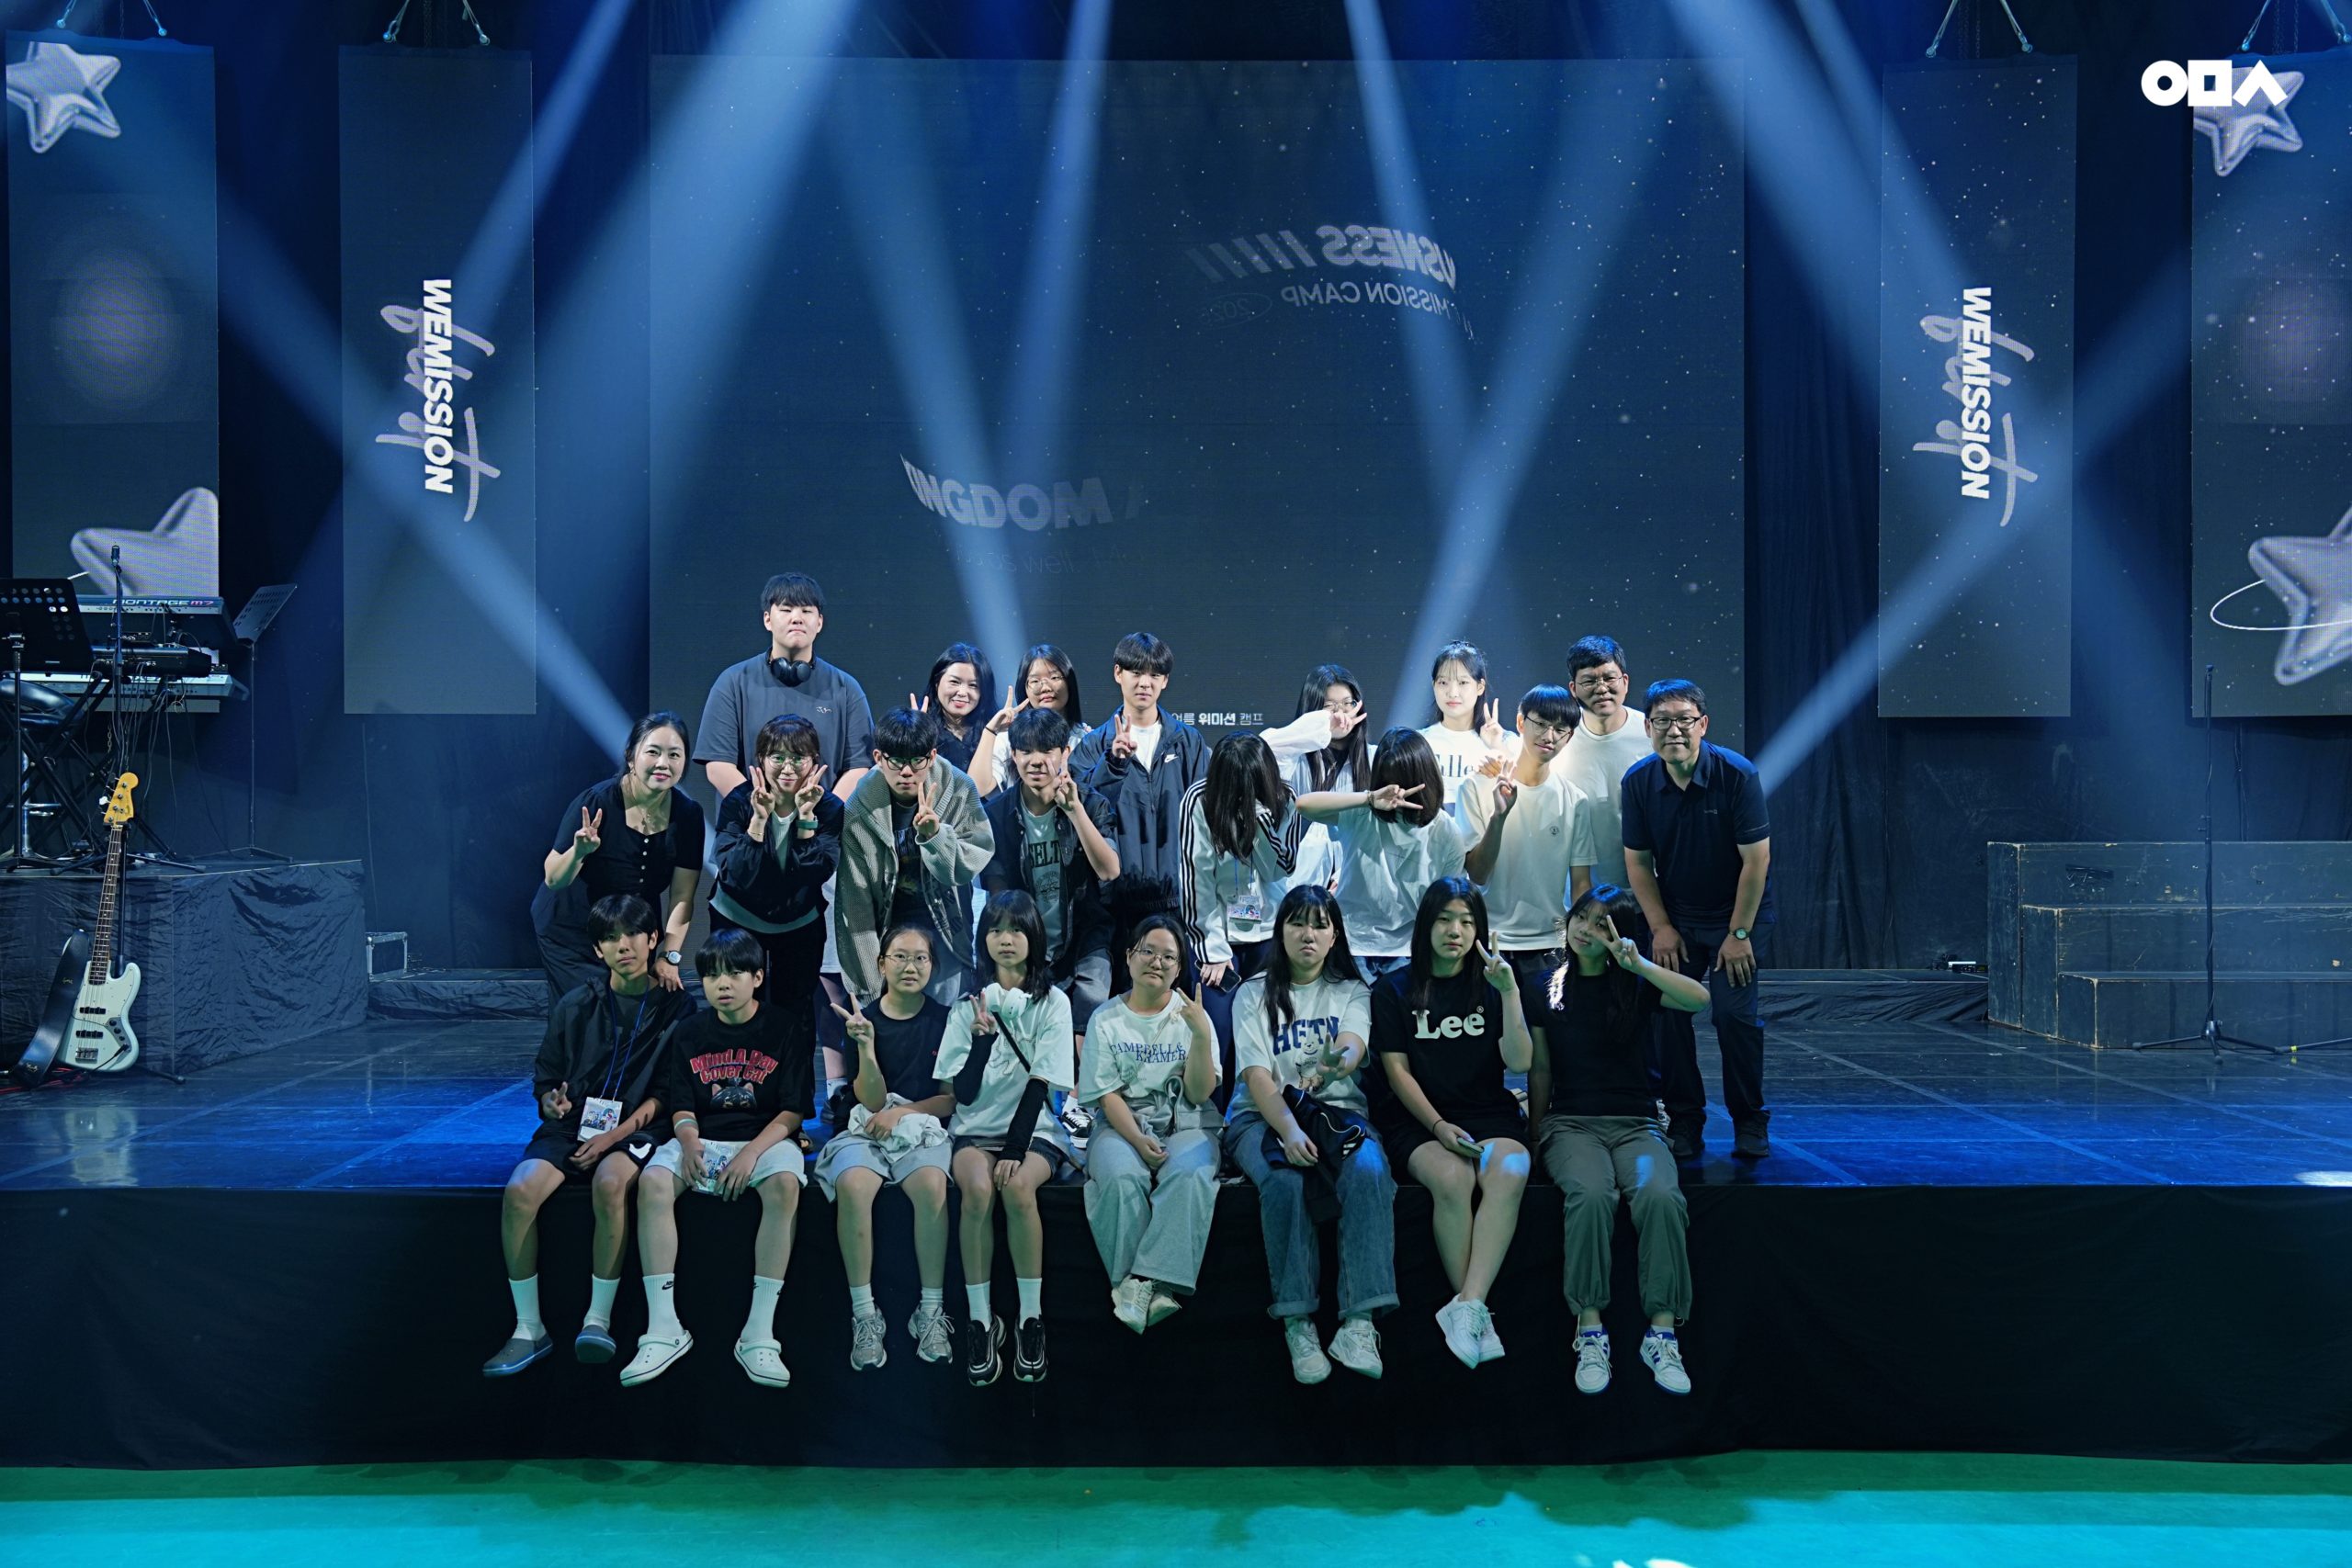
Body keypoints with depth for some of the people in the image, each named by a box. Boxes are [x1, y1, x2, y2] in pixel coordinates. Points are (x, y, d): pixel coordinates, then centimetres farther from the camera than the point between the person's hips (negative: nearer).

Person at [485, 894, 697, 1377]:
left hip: (634, 1131, -3)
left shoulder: (677, 1008, 3)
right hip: (571, 1126, 3)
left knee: (610, 1183, -37)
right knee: (520, 1191, -27)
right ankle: (529, 1328, -13)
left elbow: (667, 1093, -1)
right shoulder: (575, 1007, 10)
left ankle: (599, 1319, -22)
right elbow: (544, 1081, 15)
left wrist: (615, 1135, -13)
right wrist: (551, 1102, -9)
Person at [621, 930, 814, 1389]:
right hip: (704, 1140, 3)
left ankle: (758, 1334, -32)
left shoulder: (789, 1028, 0)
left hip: (767, 1139, -3)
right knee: (653, 1183, -29)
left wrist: (752, 1152, -20)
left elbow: (793, 1110, -4)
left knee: (784, 1185, -37)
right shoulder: (689, 1034, 10)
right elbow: (682, 1107, 8)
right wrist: (689, 1140, -16)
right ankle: (663, 1328, -24)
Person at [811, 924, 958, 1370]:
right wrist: (866, 1047, -19)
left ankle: (931, 1311, -24)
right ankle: (864, 1314, -24)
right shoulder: (863, 1019, 5)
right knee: (853, 1186, -34)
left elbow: (953, 1099, 6)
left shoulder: (945, 1020, 6)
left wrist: (902, 1111, -9)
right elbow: (873, 1100, -3)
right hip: (866, 1130, 0)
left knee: (932, 1184, -35)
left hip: (924, 1129, 0)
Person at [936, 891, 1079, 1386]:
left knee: (1018, 1186, -34)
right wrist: (983, 1037, -18)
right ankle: (980, 1321, -21)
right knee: (978, 1188, -32)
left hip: (1034, 1129, -1)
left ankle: (1031, 1319, -20)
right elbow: (964, 1092, -1)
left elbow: (1040, 1084, -6)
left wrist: (1015, 1151, -18)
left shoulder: (1052, 1002, 1)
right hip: (976, 1129, 1)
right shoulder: (969, 1003, 6)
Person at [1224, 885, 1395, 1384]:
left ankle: (1359, 1321, -35)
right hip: (1264, 1116, -1)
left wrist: (1338, 1062, -39)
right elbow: (1257, 1076, -5)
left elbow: (1353, 1047, -12)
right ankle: (1295, 1321, -26)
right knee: (1283, 1179, -35)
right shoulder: (1255, 993, 8)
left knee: (1369, 1171, -33)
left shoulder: (1351, 991, 11)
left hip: (1337, 1112, 1)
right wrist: (1289, 1130, -25)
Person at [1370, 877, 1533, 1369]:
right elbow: (1398, 1071, 1)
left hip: (1489, 1113, 1)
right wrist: (1439, 1127, -13)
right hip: (1419, 1117, -1)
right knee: (1452, 1179, -33)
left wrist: (1509, 990, -12)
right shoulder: (1395, 990, 7)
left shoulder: (1491, 985, 11)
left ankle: (1466, 1307, -35)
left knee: (1510, 1173, -32)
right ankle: (1476, 1315, -23)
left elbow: (1519, 1063, -2)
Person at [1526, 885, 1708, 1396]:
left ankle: (1662, 1334, -25)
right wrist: (1535, 1136, 9)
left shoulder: (1636, 987, 8)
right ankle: (1590, 1333, -28)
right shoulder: (1546, 991, 11)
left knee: (1660, 1196, -32)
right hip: (1570, 1123, 0)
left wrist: (1638, 963, -18)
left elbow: (1700, 998, -12)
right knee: (1590, 1194, -34)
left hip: (1634, 1124, 0)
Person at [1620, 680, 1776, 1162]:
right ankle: (1684, 1122, 9)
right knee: (1668, 1012, -5)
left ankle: (1750, 1122, 6)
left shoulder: (1737, 774, -18)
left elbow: (1756, 859, -15)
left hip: (1737, 914, -3)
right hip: (1675, 918, 3)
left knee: (1734, 1012, -11)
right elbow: (1637, 860, 1)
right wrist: (1660, 927, -4)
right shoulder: (1638, 782, -8)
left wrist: (1739, 933, -14)